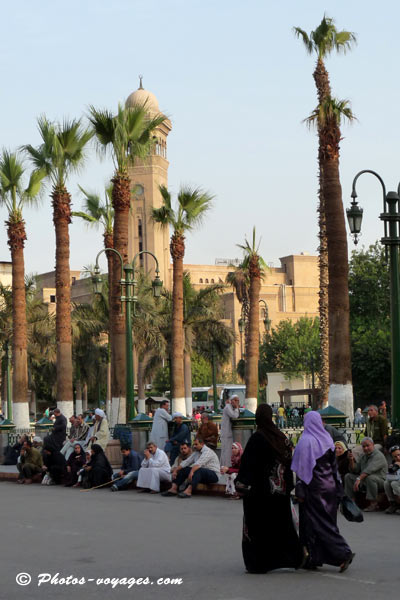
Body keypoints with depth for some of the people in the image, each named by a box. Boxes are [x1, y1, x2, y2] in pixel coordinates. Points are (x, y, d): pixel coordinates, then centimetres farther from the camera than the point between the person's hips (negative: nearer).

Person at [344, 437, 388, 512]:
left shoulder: (378, 456, -14)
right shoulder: (363, 456, 13)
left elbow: (370, 469, -30)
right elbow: (354, 470, 14)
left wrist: (359, 479, -39)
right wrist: (351, 460, -5)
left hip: (380, 482, -8)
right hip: (364, 482, 8)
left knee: (370, 477, -38)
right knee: (348, 477, 0)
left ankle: (374, 504, -31)